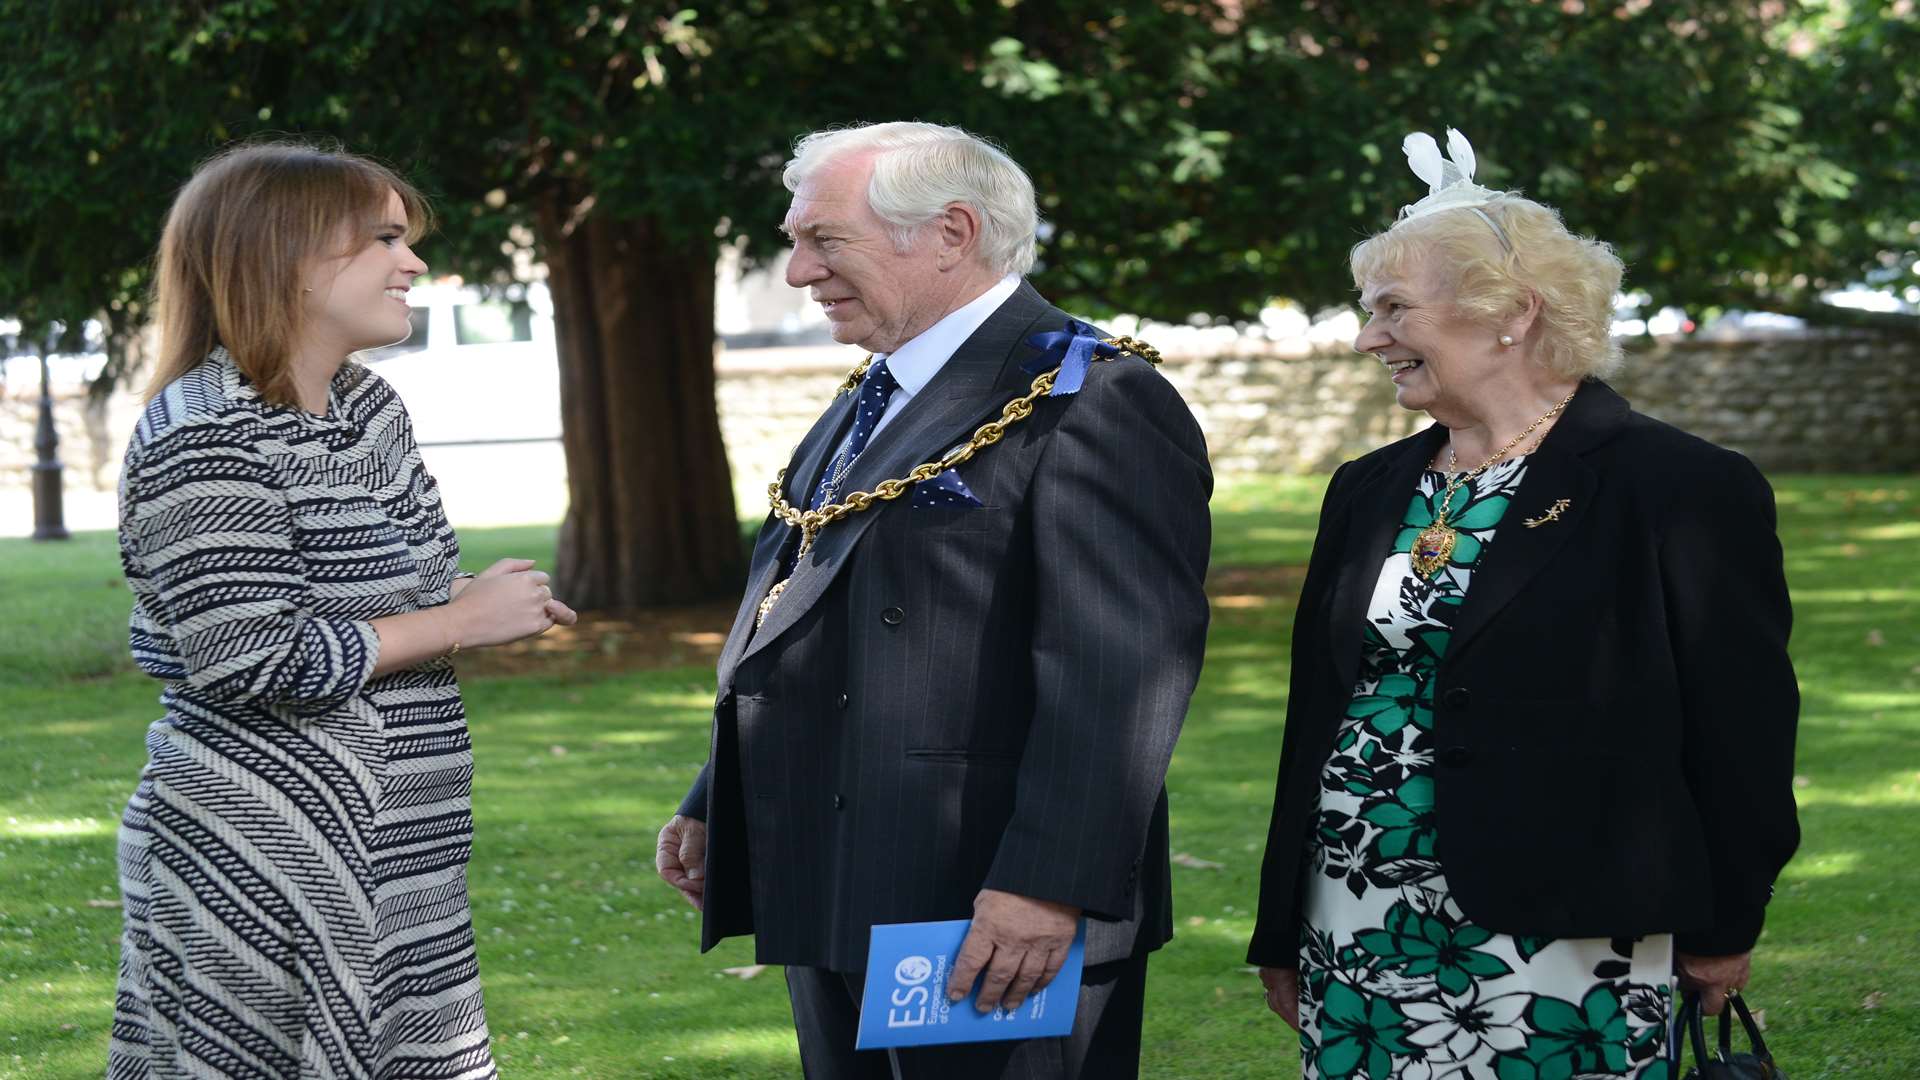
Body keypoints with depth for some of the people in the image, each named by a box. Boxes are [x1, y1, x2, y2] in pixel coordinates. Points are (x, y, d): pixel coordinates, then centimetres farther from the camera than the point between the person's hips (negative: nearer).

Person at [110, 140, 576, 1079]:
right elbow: (248, 664, -22)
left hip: (394, 867, 9)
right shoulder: (206, 441, -14)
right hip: (265, 866, -9)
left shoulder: (369, 407, 14)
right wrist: (462, 621, -14)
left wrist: (478, 601, 9)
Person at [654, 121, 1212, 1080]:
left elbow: (1121, 671, -21)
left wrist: (1048, 883, -26)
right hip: (831, 907, 9)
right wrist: (716, 808, 21)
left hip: (1000, 929, -9)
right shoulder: (866, 404, 18)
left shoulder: (1095, 406, -12)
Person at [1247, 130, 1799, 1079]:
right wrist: (1283, 931, 15)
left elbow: (1739, 727, -5)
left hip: (1556, 943, -6)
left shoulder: (1680, 491, -7)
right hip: (1359, 939, 6)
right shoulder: (1369, 492, 13)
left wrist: (1723, 927, -3)